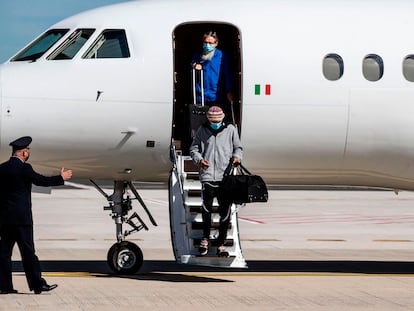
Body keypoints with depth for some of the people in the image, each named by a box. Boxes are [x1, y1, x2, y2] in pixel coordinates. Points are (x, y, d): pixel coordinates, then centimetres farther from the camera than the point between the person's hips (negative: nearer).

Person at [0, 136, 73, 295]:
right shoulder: (23, 168, -10)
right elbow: (41, 180, -7)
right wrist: (61, 178, 5)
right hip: (21, 217, -6)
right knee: (28, 251, -4)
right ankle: (37, 284, -2)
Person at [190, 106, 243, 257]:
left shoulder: (230, 129, 9)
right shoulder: (202, 130, 8)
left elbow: (238, 147, 16)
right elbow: (194, 148, 14)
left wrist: (237, 157, -5)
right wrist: (199, 159, -5)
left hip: (226, 177, 1)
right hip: (207, 176, -1)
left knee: (225, 211, 2)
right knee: (206, 209, -3)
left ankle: (221, 243, 10)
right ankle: (205, 238, 19)